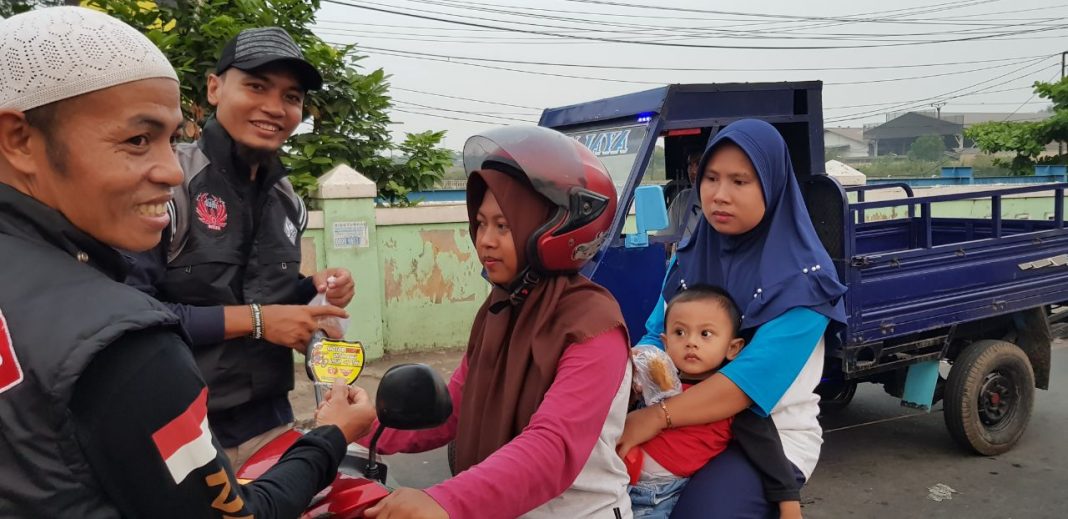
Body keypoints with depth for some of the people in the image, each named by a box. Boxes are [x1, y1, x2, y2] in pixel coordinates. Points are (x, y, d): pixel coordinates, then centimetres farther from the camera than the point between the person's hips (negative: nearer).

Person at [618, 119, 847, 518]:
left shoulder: (803, 277, -15)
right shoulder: (690, 257, 3)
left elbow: (755, 376, -26)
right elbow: (656, 334, 3)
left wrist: (656, 417, -34)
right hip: (693, 425, 5)